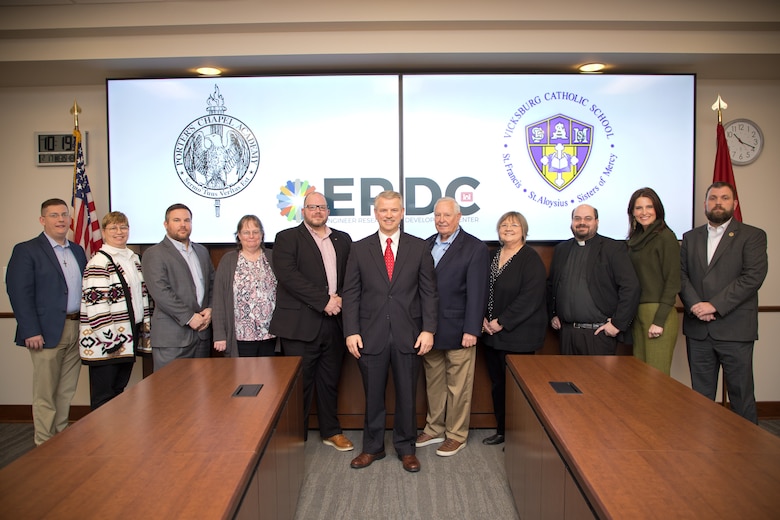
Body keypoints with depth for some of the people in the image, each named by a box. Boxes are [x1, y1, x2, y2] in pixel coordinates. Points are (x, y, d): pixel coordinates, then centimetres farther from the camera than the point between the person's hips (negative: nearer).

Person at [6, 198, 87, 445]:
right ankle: (45, 444, 15)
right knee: (45, 392, 3)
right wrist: (31, 331, -16)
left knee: (67, 390, 13)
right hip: (47, 331, -5)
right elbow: (19, 293, -11)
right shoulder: (26, 250, -4)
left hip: (77, 329, 6)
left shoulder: (77, 250, 14)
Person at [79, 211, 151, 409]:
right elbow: (96, 304, -17)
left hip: (130, 337, 8)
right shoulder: (98, 263, -12)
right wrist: (109, 338, -19)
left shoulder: (134, 259, 13)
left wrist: (146, 325, 14)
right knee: (104, 396, 2)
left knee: (120, 389, 16)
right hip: (106, 341, -7)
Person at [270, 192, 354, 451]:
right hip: (300, 324, -4)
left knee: (330, 381, 14)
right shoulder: (287, 238, 0)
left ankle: (331, 431, 29)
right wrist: (324, 301, -17)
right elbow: (289, 276, -14)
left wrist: (341, 298, -9)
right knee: (300, 383, 3)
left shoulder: (343, 240, 15)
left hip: (334, 322, 4)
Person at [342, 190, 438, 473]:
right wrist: (351, 331, -6)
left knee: (406, 395, 10)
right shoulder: (360, 248, 3)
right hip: (371, 335, 0)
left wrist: (428, 330, -6)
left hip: (408, 335, 0)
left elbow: (429, 292, 2)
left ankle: (406, 448, 28)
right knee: (373, 395, 12)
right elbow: (351, 294, 2)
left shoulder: (419, 248, 3)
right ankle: (373, 447, 30)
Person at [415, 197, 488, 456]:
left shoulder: (475, 248, -7)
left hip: (457, 330, -5)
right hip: (429, 328, 5)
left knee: (458, 386, 6)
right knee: (433, 383, 16)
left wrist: (471, 330, -15)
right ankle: (435, 428, 31)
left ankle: (456, 435, 21)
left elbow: (476, 292, -11)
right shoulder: (427, 245, 10)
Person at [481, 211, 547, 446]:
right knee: (498, 384, 14)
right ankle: (502, 430, 29)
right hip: (493, 335, 7)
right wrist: (484, 318, -1)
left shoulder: (531, 259, -10)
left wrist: (502, 322, -18)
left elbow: (530, 298, -19)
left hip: (518, 336, -7)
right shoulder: (492, 257, 11)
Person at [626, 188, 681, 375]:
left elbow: (672, 281, -12)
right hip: (638, 313, 7)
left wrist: (659, 321, -16)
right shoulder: (636, 239, 13)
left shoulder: (666, 237, -8)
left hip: (658, 312, -7)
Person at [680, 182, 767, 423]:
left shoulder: (752, 236, 2)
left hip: (734, 329, -3)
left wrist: (714, 305, -16)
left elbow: (753, 276, -10)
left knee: (741, 394, 3)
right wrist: (694, 305, -12)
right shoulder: (690, 237, 14)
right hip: (697, 329, 3)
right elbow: (681, 274, 5)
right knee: (701, 394, 10)